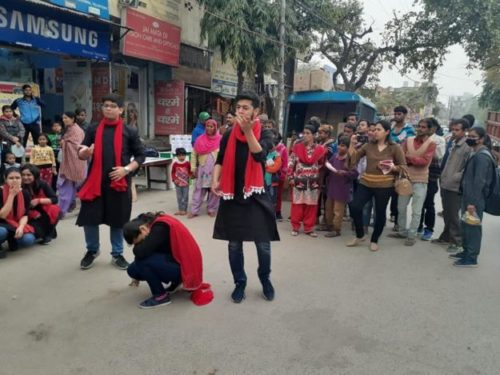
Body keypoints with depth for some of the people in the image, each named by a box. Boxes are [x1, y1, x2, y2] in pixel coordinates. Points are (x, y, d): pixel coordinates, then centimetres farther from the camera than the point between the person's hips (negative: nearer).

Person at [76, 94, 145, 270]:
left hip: (119, 182, -1)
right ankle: (92, 250, 29)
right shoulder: (93, 129, 7)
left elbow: (140, 155, 4)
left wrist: (126, 169, -11)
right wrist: (85, 153, -14)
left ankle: (117, 254, 26)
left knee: (118, 219, 7)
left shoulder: (129, 132, 2)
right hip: (95, 181, 1)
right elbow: (81, 154, 10)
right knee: (90, 218, 3)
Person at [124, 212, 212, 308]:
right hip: (174, 262, 9)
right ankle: (175, 281, 13)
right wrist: (137, 275, 27)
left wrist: (138, 244, -7)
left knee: (142, 261, -22)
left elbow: (141, 253, -30)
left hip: (183, 268, -9)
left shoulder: (161, 227, -24)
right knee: (132, 270, 3)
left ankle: (161, 296, -5)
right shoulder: (156, 224, 2)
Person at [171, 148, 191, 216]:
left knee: (185, 197, 4)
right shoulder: (175, 164, -3)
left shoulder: (187, 163, -5)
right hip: (178, 183, 1)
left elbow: (190, 171, 4)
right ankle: (180, 209, 20)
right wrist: (174, 179, -9)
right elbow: (173, 172, 4)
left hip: (186, 183, -1)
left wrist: (190, 175, -17)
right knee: (179, 197, 10)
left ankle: (184, 210, 12)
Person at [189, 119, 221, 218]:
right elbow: (194, 154, 5)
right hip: (202, 168, 1)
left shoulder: (220, 139, -1)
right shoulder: (200, 139, 2)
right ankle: (194, 210, 5)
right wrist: (193, 168, 1)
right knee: (199, 190, 1)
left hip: (216, 169, -1)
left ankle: (212, 209, 19)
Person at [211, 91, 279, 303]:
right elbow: (220, 161, 6)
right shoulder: (229, 135, 5)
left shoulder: (264, 134, -2)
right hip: (232, 195, 2)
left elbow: (259, 155, -21)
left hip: (255, 195, -2)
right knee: (234, 244, 8)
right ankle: (239, 283, 26)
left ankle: (265, 279, 28)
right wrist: (215, 180, -10)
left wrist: (248, 131, -31)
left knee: (263, 244, 2)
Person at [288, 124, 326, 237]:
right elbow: (291, 163, 1)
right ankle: (295, 227, 15)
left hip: (313, 182, 1)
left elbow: (321, 164, 9)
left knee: (311, 205, 6)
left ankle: (309, 228, 17)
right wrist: (291, 177, -3)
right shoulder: (297, 147, 1)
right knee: (297, 204, 4)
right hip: (299, 181, -1)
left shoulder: (319, 149, 1)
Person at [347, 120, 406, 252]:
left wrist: (392, 167, -17)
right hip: (366, 183, 3)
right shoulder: (368, 145, 6)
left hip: (384, 185, -2)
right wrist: (352, 144, -6)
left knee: (380, 213, 6)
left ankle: (374, 240, 26)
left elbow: (403, 166, 0)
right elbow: (353, 158, 3)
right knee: (355, 207, -8)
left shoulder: (395, 148, -2)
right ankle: (360, 236, 15)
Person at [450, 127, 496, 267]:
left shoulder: (482, 157, -18)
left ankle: (471, 258, 7)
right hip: (469, 196, 10)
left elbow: (479, 182, -23)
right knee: (465, 225, 17)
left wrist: (472, 202, -24)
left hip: (475, 199, -10)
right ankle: (466, 251, 29)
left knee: (473, 227, -2)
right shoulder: (476, 154, 14)